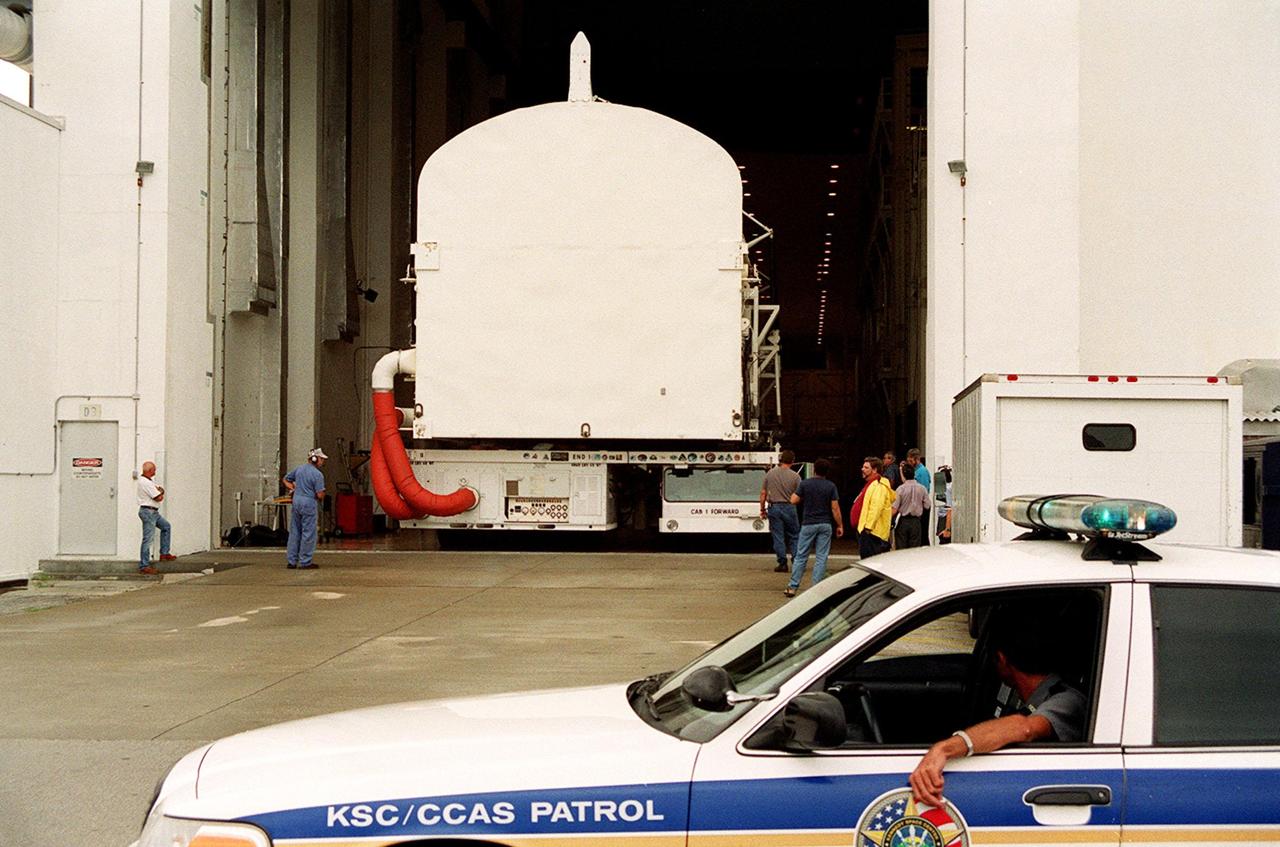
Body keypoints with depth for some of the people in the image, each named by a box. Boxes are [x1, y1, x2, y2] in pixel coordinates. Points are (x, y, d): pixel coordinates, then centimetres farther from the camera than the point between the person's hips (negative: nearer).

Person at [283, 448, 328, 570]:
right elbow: (320, 495, -15)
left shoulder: (299, 469, 9)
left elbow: (285, 479, 19)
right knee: (308, 533, 0)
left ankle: (292, 561, 15)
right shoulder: (318, 475, -13)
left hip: (296, 500, 7)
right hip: (309, 502, -7)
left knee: (295, 531, 12)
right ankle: (305, 562, 2)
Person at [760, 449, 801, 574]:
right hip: (789, 508, -1)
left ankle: (782, 563, 4)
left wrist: (762, 509, 12)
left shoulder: (770, 473, 1)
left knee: (778, 537, 5)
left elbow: (763, 493, 3)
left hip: (773, 507, 1)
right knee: (793, 536, 11)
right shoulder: (795, 476, -5)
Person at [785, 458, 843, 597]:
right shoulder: (831, 486, -2)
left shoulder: (804, 484, -4)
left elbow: (794, 500, -4)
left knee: (801, 556, 6)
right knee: (821, 558, 4)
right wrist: (840, 525, 4)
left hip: (808, 524, 0)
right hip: (825, 525, 0)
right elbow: (835, 508, -4)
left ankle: (792, 587, 5)